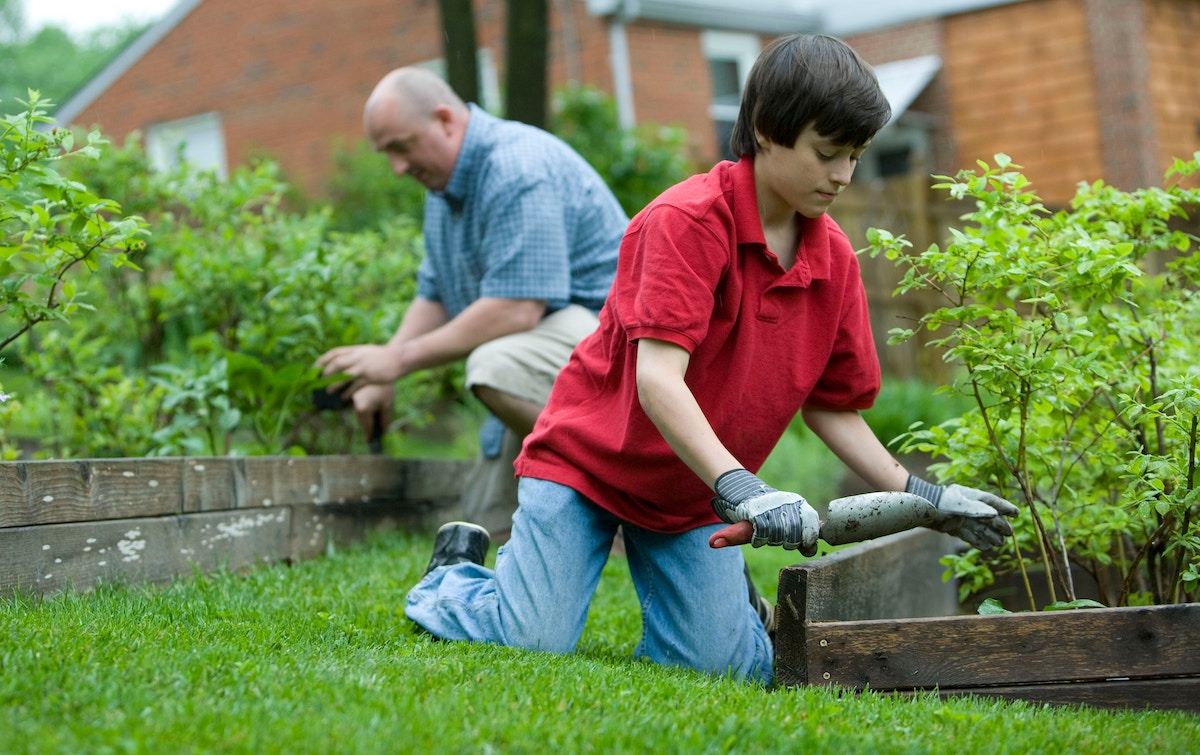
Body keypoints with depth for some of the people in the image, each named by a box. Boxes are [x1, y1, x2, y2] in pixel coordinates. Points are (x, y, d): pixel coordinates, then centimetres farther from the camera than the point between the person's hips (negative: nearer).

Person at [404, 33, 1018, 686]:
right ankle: (455, 572, 17)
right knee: (535, 643, -15)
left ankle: (732, 594, 24)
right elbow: (656, 376, -31)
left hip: (695, 495, 5)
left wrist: (921, 497, -5)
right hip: (587, 458, -5)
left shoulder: (834, 258, -2)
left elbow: (832, 408, 5)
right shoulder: (686, 219, -22)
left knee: (725, 665, -10)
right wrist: (738, 488, -41)